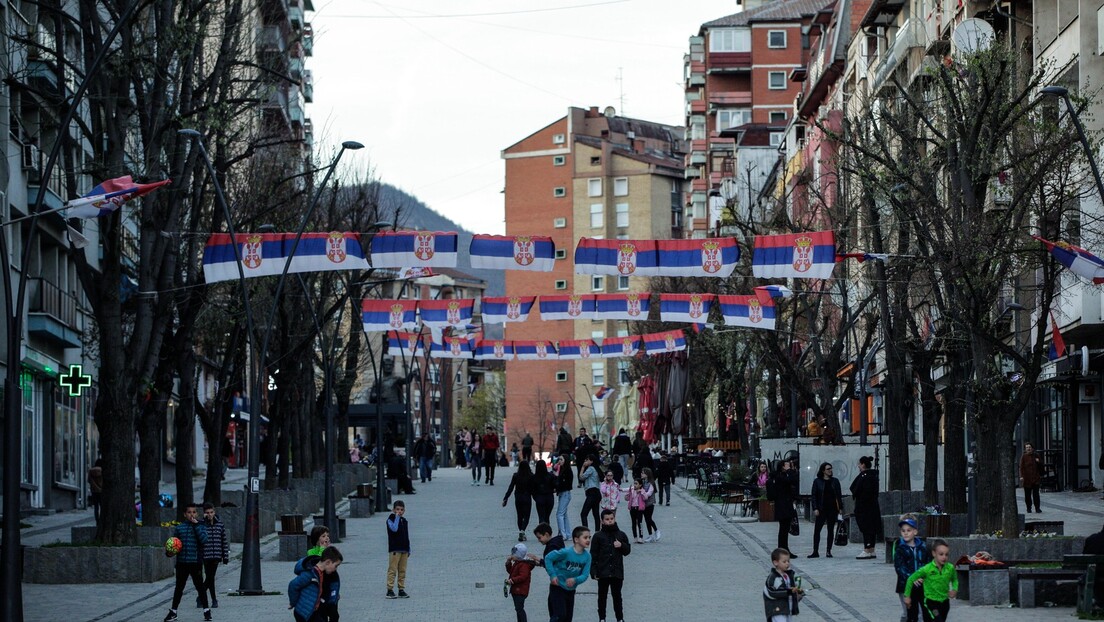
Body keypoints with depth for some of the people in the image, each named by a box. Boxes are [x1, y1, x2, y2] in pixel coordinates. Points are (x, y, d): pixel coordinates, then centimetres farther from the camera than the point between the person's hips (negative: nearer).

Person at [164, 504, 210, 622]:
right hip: (182, 562, 2)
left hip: (196, 562, -2)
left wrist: (196, 524, -18)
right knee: (179, 587, 11)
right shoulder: (179, 528, 6)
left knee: (199, 586, 3)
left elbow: (203, 540, -17)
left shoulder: (201, 526, 0)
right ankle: (173, 611, 20)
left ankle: (206, 610, 14)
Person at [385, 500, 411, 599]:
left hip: (404, 550, 6)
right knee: (392, 570, -7)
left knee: (402, 571, 7)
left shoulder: (404, 521, 15)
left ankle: (401, 590, 12)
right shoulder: (390, 520, -4)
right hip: (394, 549, -6)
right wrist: (397, 517, -18)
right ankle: (390, 590, -6)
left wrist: (408, 550, 17)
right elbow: (394, 529, -25)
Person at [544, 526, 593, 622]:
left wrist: (575, 580, -30)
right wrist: (553, 575, -20)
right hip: (557, 588, -6)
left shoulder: (587, 556, -10)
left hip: (571, 590, 6)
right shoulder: (566, 552, -24)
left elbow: (585, 575, -10)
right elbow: (548, 558, -17)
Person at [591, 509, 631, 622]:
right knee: (602, 596, 8)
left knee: (617, 596, 10)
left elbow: (627, 550, 12)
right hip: (603, 573, -1)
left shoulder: (621, 535, 4)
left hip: (617, 572, 1)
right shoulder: (598, 536, -4)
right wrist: (593, 572, -8)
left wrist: (621, 545, -11)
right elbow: (593, 555, -3)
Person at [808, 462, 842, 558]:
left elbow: (839, 495, 8)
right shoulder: (817, 482, 1)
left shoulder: (835, 481, 7)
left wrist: (840, 508, 3)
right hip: (822, 509, -2)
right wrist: (815, 509, -8)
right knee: (817, 530, -5)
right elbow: (814, 496, 0)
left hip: (832, 509, 2)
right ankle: (815, 551, -1)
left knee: (831, 530, 4)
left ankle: (828, 551, 10)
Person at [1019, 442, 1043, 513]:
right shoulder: (1023, 457, 2)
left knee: (1036, 494, -2)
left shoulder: (1036, 456, 10)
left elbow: (1041, 465, 19)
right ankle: (1029, 508, 10)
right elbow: (1021, 467, -4)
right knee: (1027, 494, 2)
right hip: (1027, 478, -1)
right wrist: (1021, 476, -13)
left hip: (1035, 478, 1)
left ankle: (1037, 508, 1)